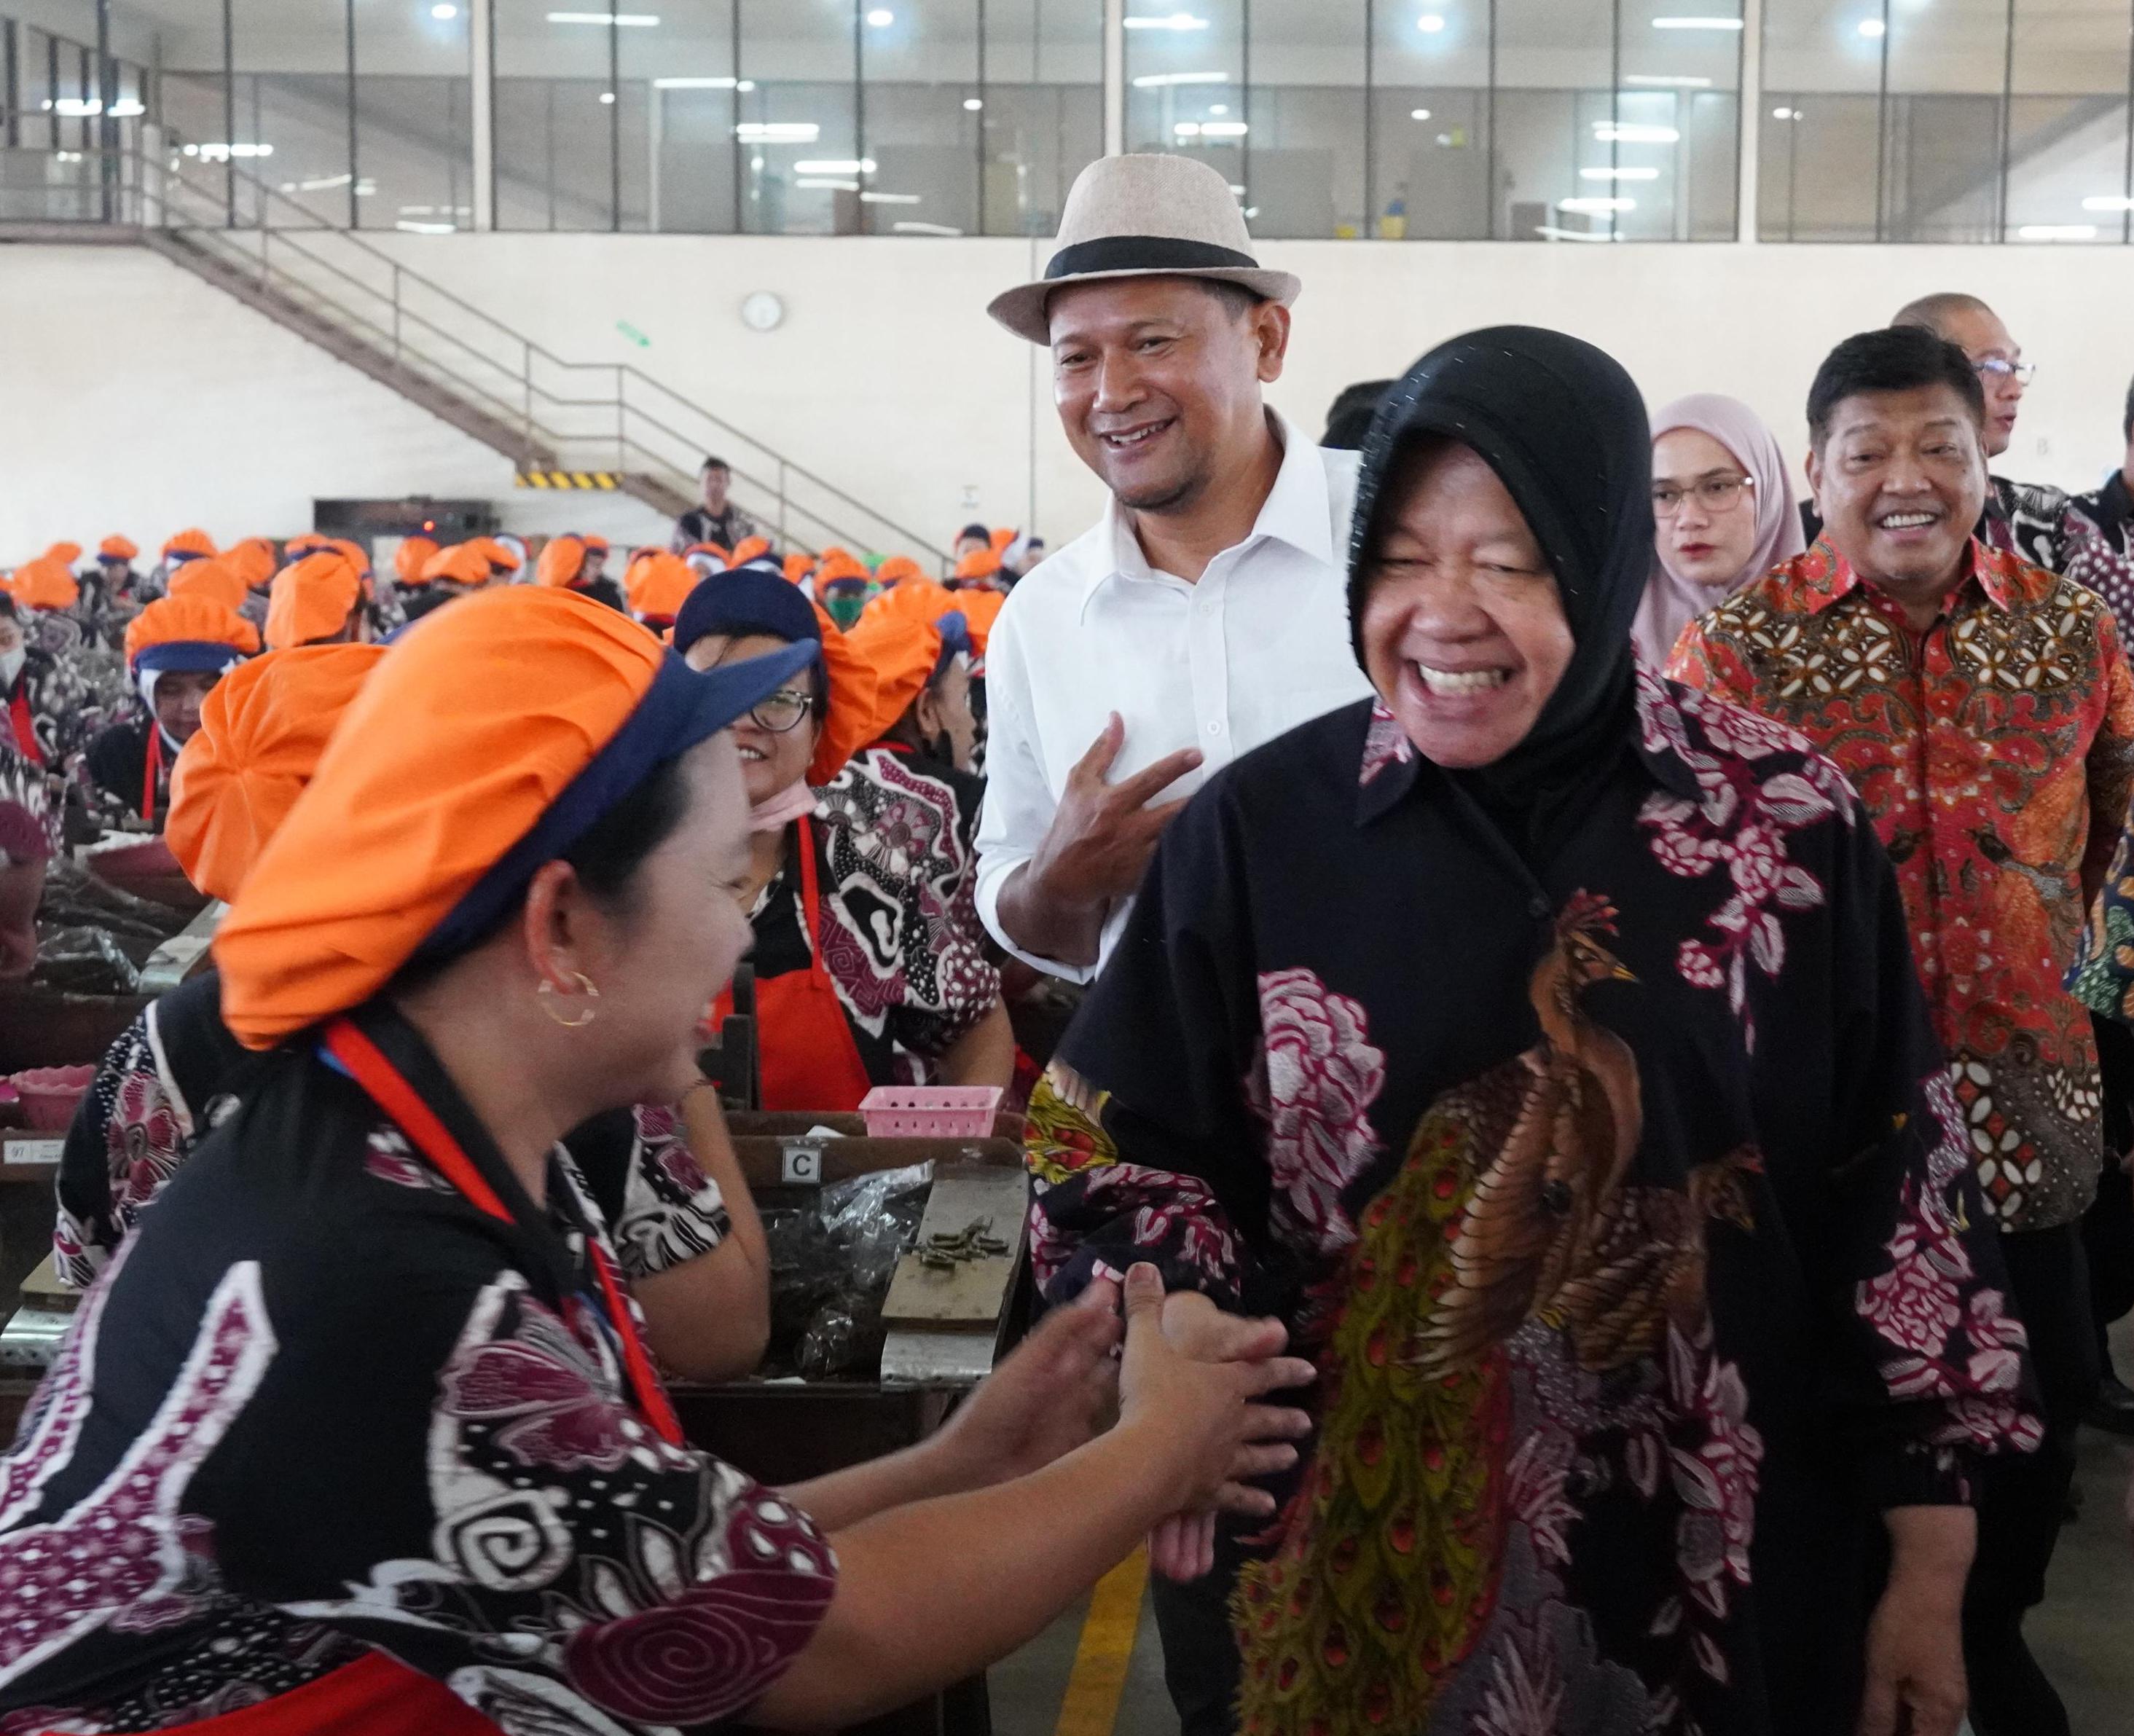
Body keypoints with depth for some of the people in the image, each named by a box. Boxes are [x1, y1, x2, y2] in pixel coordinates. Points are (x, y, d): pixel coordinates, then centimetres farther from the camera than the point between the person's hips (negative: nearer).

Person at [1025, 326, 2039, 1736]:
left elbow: (1896, 1203, -3)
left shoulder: (1791, 828, -7)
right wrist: (1170, 1314, -19)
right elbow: (1118, 1142, 2)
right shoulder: (1260, 828, -6)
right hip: (1352, 1579, 1)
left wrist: (1930, 1582, -1)